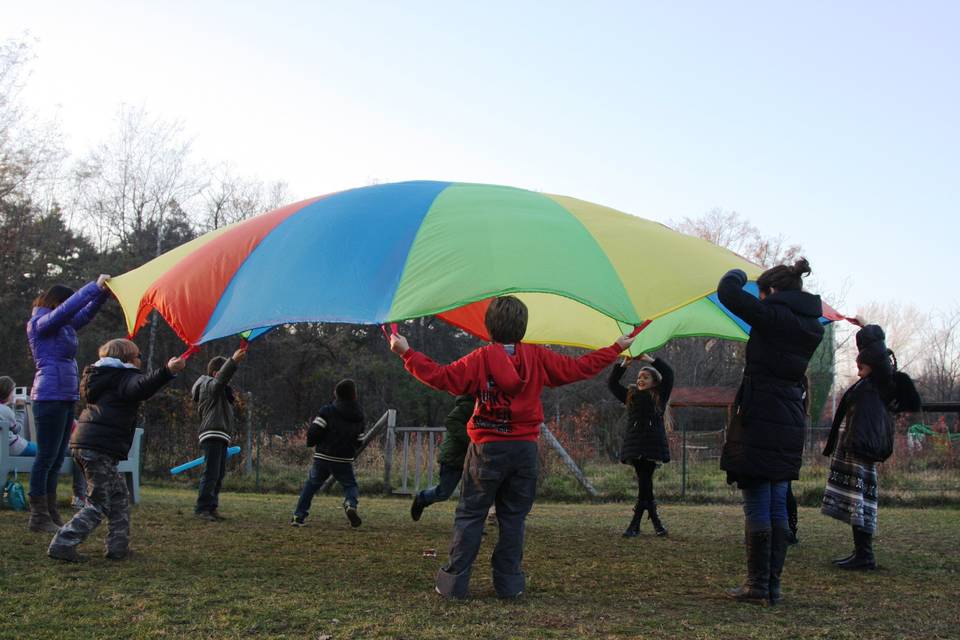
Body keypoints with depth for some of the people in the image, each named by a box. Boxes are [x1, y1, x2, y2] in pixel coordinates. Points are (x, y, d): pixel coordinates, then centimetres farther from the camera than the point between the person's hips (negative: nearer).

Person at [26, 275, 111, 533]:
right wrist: (95, 286, -20)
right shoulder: (40, 323, -6)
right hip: (50, 395, -9)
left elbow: (85, 313, 20)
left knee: (56, 460, 11)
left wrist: (103, 293, 3)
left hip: (67, 397, 9)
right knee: (46, 458, -6)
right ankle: (39, 517, -2)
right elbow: (67, 308, -20)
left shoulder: (65, 326, 18)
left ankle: (50, 514, 16)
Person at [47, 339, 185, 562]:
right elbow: (140, 387, -28)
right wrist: (167, 371, -43)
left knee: (118, 497, 15)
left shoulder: (102, 378, 24)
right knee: (99, 504, -5)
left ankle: (119, 547, 13)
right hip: (100, 448, -10)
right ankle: (63, 544, -9)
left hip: (82, 443, 10)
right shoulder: (125, 377, -4)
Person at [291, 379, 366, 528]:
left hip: (322, 458, -1)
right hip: (345, 461, 1)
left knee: (311, 485, 17)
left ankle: (299, 517, 14)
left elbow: (313, 432, -12)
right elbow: (359, 442, 13)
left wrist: (310, 442, 10)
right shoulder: (359, 417, 7)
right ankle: (351, 504, -16)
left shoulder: (327, 411, -7)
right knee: (350, 485, 17)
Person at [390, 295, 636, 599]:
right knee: (513, 517, 10)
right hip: (524, 449, 2)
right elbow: (579, 368, 3)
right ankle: (509, 583, 11)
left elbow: (441, 377, -11)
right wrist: (617, 347, 14)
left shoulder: (479, 359, -6)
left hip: (487, 449, -2)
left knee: (470, 515, 4)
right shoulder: (538, 357, 0)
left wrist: (407, 353, -4)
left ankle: (454, 582, 3)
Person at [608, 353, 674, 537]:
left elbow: (668, 374, -1)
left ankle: (635, 525, -2)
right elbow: (612, 383, 13)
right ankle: (656, 522, 9)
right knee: (645, 483, -2)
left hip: (652, 446, -3)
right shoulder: (631, 396, 19)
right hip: (634, 446, 3)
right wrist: (624, 364, 4)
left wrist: (648, 359, -3)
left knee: (645, 483, -8)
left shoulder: (659, 397, 10)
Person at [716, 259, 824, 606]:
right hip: (790, 424, 8)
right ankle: (772, 584, 16)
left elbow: (727, 292, -16)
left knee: (757, 506, -2)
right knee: (778, 506, 12)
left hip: (759, 421, -8)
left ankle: (757, 586, 2)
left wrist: (737, 275, 7)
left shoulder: (773, 315, -12)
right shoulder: (811, 326, 11)